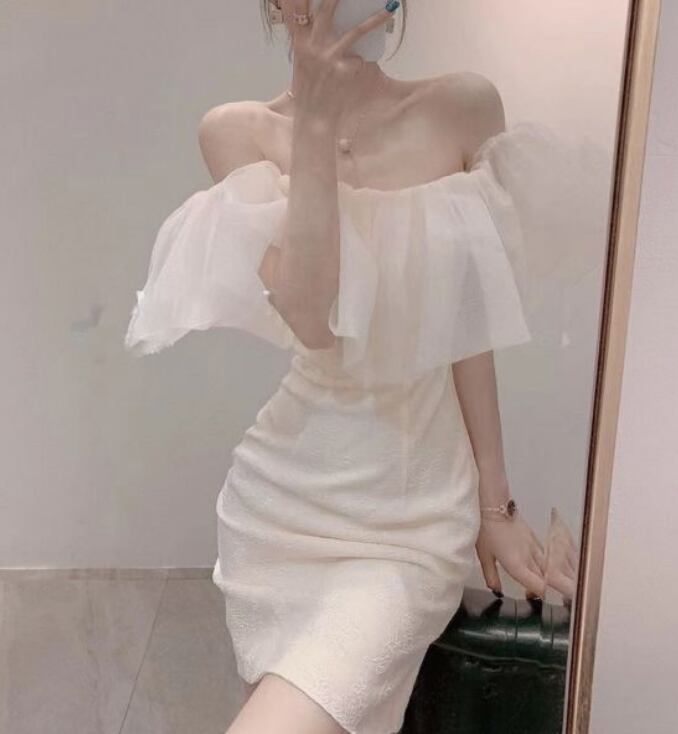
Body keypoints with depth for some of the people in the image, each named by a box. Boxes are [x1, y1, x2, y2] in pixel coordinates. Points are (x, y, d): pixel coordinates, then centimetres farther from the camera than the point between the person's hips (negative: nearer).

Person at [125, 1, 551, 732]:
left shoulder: (463, 109, -2)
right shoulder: (239, 130, -4)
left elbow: (469, 320, 0)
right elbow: (309, 317, -18)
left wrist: (495, 502, 3)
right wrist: (317, 119, -18)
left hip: (417, 507, -1)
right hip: (288, 494, 1)